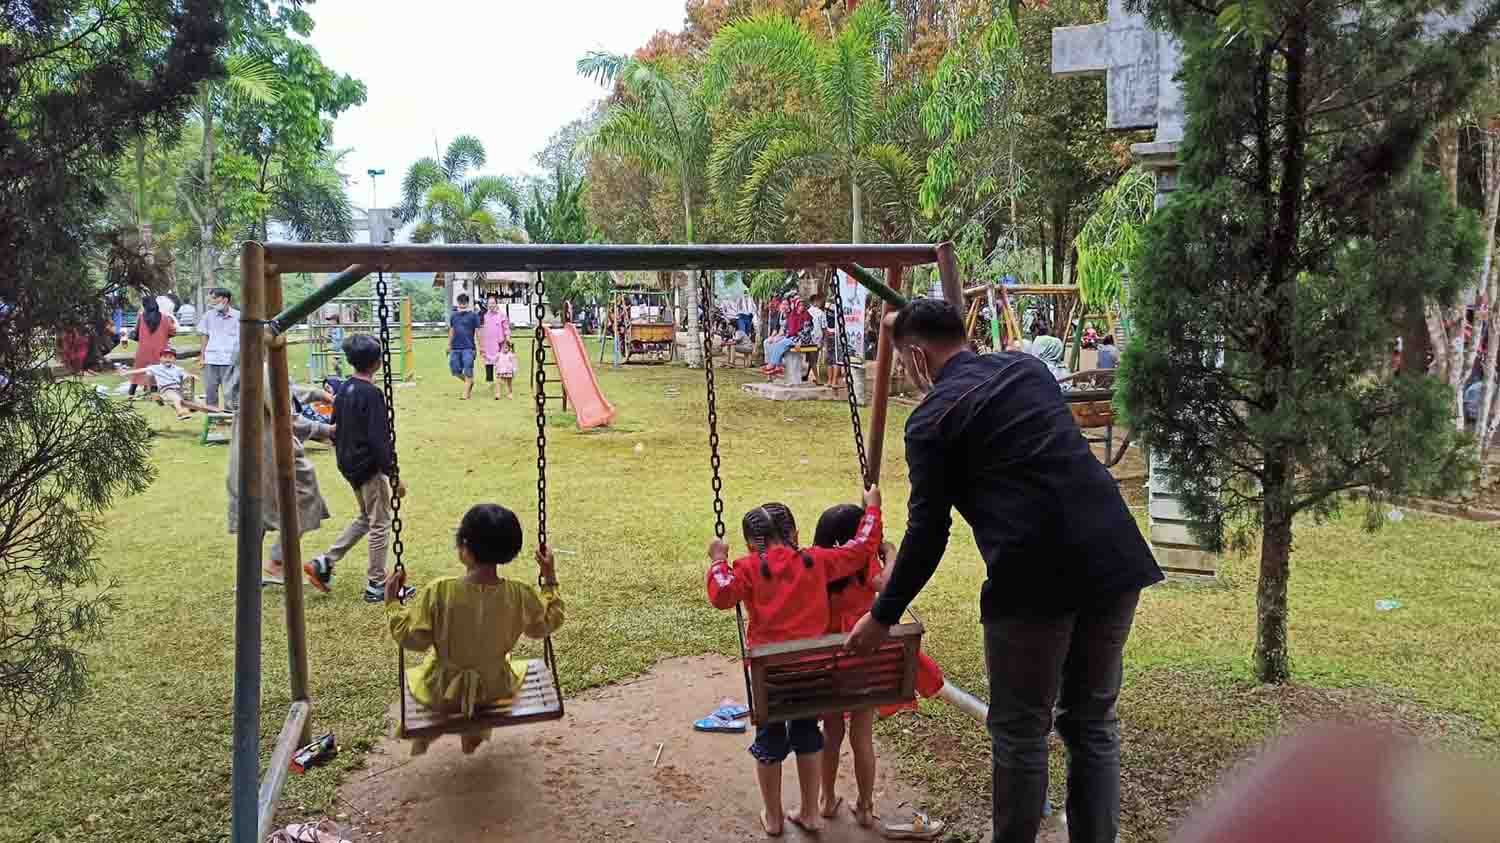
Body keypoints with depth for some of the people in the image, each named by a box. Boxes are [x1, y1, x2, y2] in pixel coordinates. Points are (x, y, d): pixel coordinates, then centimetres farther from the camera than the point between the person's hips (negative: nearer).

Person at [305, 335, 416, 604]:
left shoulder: (344, 390, 5)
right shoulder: (372, 394, -20)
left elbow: (335, 427, 13)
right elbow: (379, 439, -23)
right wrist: (394, 475, -19)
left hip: (349, 465, 9)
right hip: (370, 467, -9)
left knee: (365, 518, 22)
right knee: (380, 524, 3)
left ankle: (323, 563, 15)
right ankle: (377, 586, 10)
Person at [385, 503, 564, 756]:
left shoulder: (438, 592, -27)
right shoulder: (521, 595, -21)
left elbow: (411, 637, -16)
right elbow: (547, 624, -3)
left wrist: (392, 601, -4)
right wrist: (550, 579, 4)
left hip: (443, 692, -1)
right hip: (495, 690, 1)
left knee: (414, 676, 34)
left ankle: (423, 737, 45)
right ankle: (475, 736, 48)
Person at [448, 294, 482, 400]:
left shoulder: (473, 315, -2)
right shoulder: (454, 315, 10)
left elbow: (478, 331, -2)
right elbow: (451, 331, 18)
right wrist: (449, 345, 19)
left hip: (468, 348, -4)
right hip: (455, 348, 5)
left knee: (468, 372, -4)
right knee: (455, 371, 5)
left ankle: (466, 394, 2)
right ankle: (470, 383, 29)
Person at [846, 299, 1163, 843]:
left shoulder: (932, 419, -1)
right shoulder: (1029, 367, 16)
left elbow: (928, 535, -2)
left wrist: (883, 616, 9)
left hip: (1035, 577, -6)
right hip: (1114, 557, 6)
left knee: (1020, 732, 10)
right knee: (1093, 722, 17)